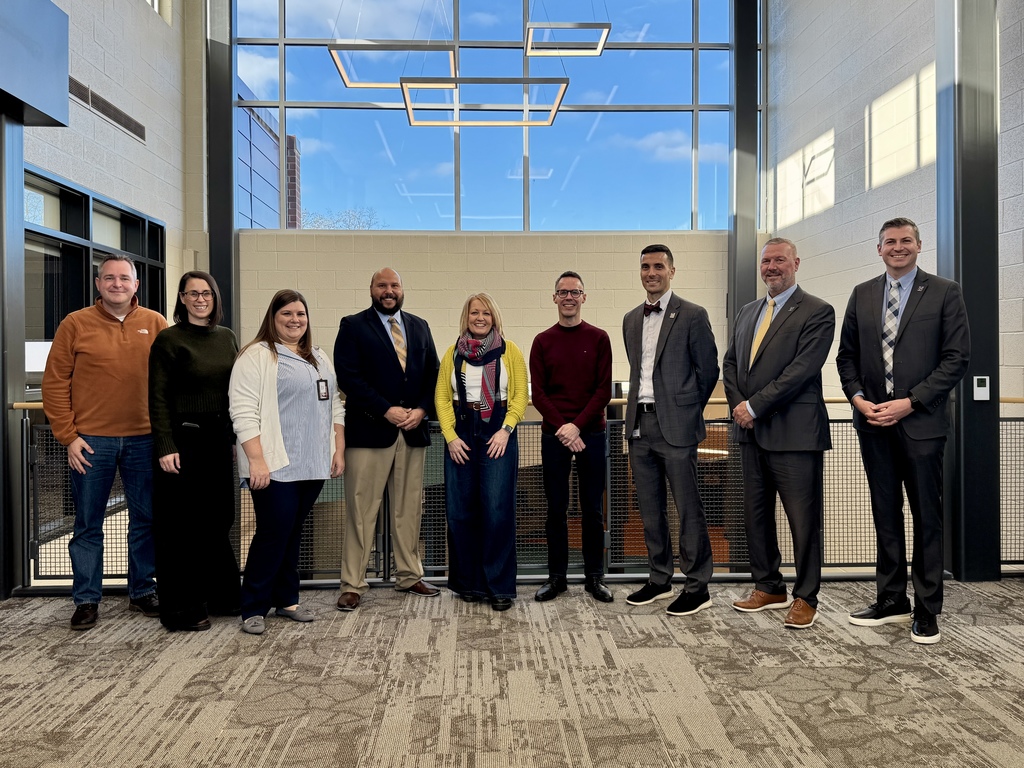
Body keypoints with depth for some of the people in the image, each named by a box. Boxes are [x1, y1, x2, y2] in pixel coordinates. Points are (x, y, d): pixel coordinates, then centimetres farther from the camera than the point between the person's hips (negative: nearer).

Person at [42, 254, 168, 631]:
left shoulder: (156, 324, 5)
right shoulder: (76, 324, 1)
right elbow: (55, 383, 0)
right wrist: (68, 436, -5)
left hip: (144, 440, 2)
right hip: (91, 441, -1)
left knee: (146, 520, 10)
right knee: (88, 525, 8)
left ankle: (142, 592, 25)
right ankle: (86, 600, 20)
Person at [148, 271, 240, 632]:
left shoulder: (226, 337, 11)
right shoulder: (169, 339, -6)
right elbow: (158, 399, -9)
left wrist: (238, 437, 11)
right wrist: (165, 448, -15)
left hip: (219, 440, 6)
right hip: (183, 441, -6)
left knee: (218, 520, 14)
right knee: (181, 525, 3)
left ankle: (222, 595, 29)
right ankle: (181, 609, 15)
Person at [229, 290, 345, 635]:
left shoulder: (319, 359, 17)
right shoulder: (256, 356, -6)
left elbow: (334, 406, 19)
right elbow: (243, 411, -13)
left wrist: (338, 450, 11)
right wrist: (256, 460, -18)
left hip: (312, 465, 6)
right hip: (274, 466, -6)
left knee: (292, 533, 14)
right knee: (273, 534, -4)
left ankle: (286, 599, 25)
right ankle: (253, 609, 10)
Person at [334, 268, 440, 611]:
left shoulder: (419, 326, 16)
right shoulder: (353, 326, 2)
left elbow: (433, 374, 11)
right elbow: (348, 377, -8)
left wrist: (422, 409, -5)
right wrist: (386, 410, -14)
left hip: (414, 430, 4)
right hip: (370, 429, -4)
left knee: (409, 509, 11)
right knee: (361, 511, 0)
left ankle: (409, 576, 23)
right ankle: (353, 585, 8)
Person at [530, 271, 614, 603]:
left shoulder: (598, 339, 4)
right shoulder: (543, 342, 6)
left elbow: (604, 391, -1)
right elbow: (538, 393, 1)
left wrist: (577, 425, -12)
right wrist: (561, 427, -11)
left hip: (591, 433, 0)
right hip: (554, 435, 1)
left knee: (592, 508, 5)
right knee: (556, 508, 6)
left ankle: (594, 577, 16)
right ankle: (556, 576, 16)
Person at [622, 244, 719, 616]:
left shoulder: (692, 315, -4)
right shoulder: (631, 319, 14)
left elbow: (708, 369, -2)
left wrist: (686, 412, 4)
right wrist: (638, 409, 14)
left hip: (675, 426, -6)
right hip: (640, 424, 6)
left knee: (688, 509, -1)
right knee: (650, 509, 13)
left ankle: (697, 587, 11)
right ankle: (659, 579, 25)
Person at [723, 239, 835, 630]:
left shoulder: (817, 312, -5)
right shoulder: (747, 313, 17)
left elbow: (802, 369, -15)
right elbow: (729, 363, 15)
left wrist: (754, 406, -15)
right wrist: (738, 406, -2)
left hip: (795, 433, -7)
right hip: (752, 432, 7)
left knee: (803, 519, 1)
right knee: (756, 514, 14)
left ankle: (806, 597, 16)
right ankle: (768, 587, 28)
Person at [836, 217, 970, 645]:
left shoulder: (944, 293, -1)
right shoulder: (862, 295, 10)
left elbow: (957, 359, -6)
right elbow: (847, 355, 12)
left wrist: (909, 403, -14)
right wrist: (858, 398, -5)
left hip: (920, 421, -3)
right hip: (873, 421, 4)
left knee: (926, 517, 5)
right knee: (885, 516, 12)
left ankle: (926, 610, 16)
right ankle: (891, 601, 23)